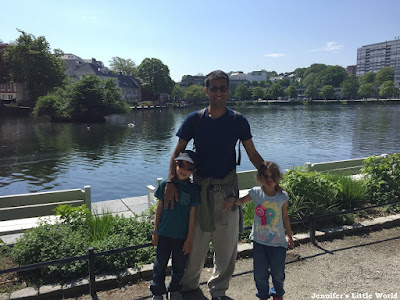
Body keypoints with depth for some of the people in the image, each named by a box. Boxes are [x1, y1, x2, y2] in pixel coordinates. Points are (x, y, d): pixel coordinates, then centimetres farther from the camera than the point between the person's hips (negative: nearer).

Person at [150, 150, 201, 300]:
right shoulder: (165, 184, -6)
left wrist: (190, 239, -4)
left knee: (179, 265, 15)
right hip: (164, 233, 1)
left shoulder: (193, 189, -8)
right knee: (160, 264, 12)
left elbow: (192, 215, -5)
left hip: (182, 236, 0)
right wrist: (155, 231, 3)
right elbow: (159, 208, 2)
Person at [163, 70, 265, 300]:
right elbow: (178, 153, -2)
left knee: (227, 245, 10)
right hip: (200, 187, 0)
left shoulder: (238, 121, -2)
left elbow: (253, 154, 2)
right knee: (196, 240, 11)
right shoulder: (194, 119, -3)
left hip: (228, 188, 1)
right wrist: (171, 182, -15)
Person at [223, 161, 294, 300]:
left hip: (278, 242, 0)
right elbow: (241, 201, 7)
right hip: (259, 241, 0)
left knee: (278, 273, 14)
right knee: (260, 274, 10)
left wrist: (289, 236, 8)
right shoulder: (256, 193, -9)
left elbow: (285, 217, 3)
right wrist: (233, 200, -15)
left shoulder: (282, 196, -9)